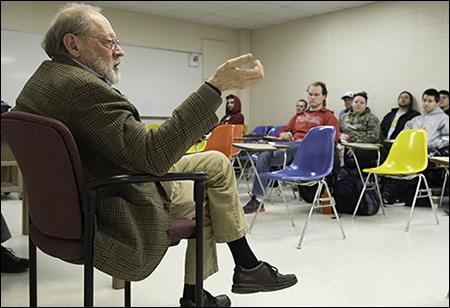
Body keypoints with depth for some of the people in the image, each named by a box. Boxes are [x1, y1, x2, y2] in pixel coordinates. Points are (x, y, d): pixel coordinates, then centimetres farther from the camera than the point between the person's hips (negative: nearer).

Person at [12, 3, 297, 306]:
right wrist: (216, 87, -32)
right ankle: (247, 267, 18)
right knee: (217, 165, 6)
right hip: (123, 217, -9)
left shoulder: (37, 83, 6)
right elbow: (153, 154, -33)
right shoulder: (84, 88, -26)